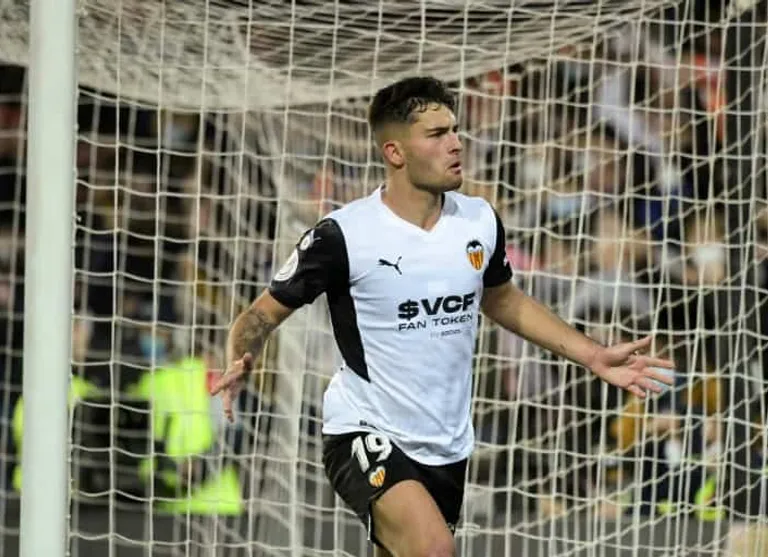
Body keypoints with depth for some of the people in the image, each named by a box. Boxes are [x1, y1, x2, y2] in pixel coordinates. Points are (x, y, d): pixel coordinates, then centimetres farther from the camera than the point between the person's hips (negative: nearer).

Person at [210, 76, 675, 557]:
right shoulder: (344, 234, -17)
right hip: (367, 436, -6)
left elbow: (502, 300, 19)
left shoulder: (480, 221, -1)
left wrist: (594, 356, 13)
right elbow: (264, 313, -7)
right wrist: (239, 365, -29)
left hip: (448, 445, 6)